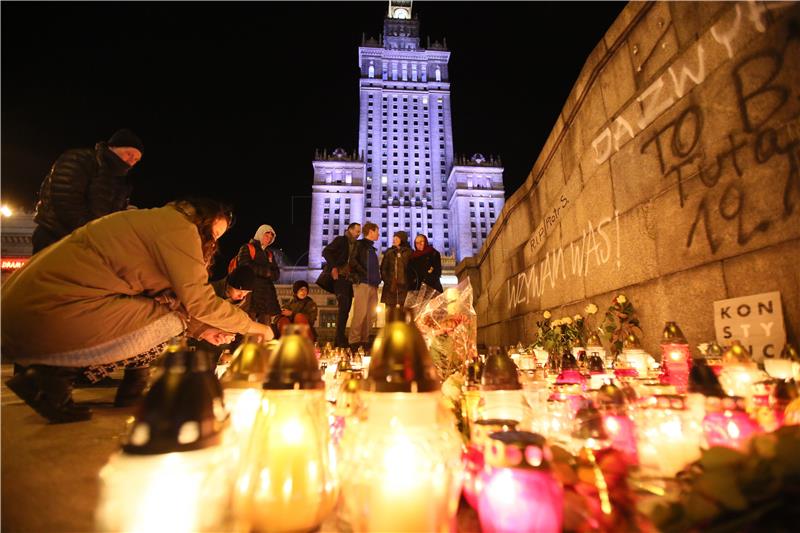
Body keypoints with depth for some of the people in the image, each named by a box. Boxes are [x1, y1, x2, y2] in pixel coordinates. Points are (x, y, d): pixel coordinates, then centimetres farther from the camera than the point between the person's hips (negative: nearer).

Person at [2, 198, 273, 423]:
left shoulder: (153, 221, 20)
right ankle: (54, 376, -4)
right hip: (54, 317, -10)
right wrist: (256, 327, 1)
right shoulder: (179, 225, -9)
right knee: (172, 320, -7)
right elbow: (199, 300, -11)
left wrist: (201, 329, 13)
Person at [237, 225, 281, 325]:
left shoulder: (269, 253, 23)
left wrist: (268, 274, -4)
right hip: (251, 291, -5)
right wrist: (266, 271, -1)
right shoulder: (247, 248, 7)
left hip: (267, 293, 6)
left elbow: (277, 274, 16)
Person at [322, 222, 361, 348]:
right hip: (340, 278, -7)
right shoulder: (340, 240, 0)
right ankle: (340, 339, -13)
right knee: (343, 306, -15)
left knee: (346, 309, 7)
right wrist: (333, 267, -18)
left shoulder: (356, 245, 18)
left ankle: (340, 340, 14)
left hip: (350, 280, 7)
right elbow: (326, 252, -11)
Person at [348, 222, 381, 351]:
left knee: (370, 315, 7)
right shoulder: (360, 244, 1)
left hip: (373, 285, 8)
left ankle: (364, 340, 14)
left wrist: (377, 280, 11)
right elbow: (353, 260, -12)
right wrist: (364, 273, -15)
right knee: (360, 313, -12)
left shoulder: (371, 248, 24)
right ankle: (354, 342, -7)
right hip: (362, 283, -8)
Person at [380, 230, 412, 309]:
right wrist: (386, 279, -1)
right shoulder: (389, 252, 12)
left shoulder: (409, 253, 5)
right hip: (389, 286, 2)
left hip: (403, 286, -2)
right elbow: (383, 268, 12)